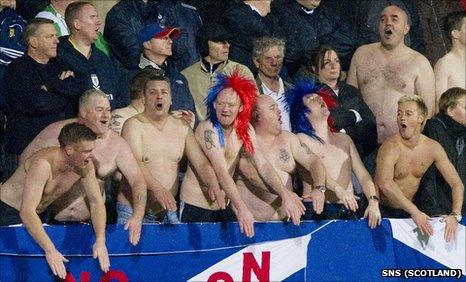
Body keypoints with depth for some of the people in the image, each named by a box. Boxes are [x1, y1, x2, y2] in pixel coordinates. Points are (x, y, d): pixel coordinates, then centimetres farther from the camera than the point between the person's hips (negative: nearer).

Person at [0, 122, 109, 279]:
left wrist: (100, 241, -20)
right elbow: (27, 213, -39)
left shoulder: (85, 166, -12)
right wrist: (50, 251, -45)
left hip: (39, 215, 7)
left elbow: (96, 202, -5)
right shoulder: (43, 164, -34)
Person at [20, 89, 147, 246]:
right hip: (50, 220, -2)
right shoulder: (58, 132, -3)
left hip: (88, 221, 2)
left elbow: (137, 180, -1)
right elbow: (26, 159, 4)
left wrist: (137, 217, -18)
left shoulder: (116, 143, 1)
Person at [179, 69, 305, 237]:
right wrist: (241, 208, -37)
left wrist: (285, 195, -18)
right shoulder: (207, 130, -19)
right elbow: (221, 172, -28)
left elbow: (263, 165, -3)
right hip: (195, 207, -6)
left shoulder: (244, 130, 1)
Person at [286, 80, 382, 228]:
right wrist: (338, 189, -27)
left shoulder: (344, 139, 21)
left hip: (348, 212, 4)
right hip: (318, 212, -4)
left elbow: (363, 175, 14)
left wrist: (373, 202, -5)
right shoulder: (301, 139, 4)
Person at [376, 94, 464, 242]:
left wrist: (455, 216, -18)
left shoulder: (433, 148, -2)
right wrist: (415, 213, -42)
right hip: (384, 212, -4)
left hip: (408, 211, 4)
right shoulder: (391, 147, -19)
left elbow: (456, 183, 0)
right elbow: (384, 183, -36)